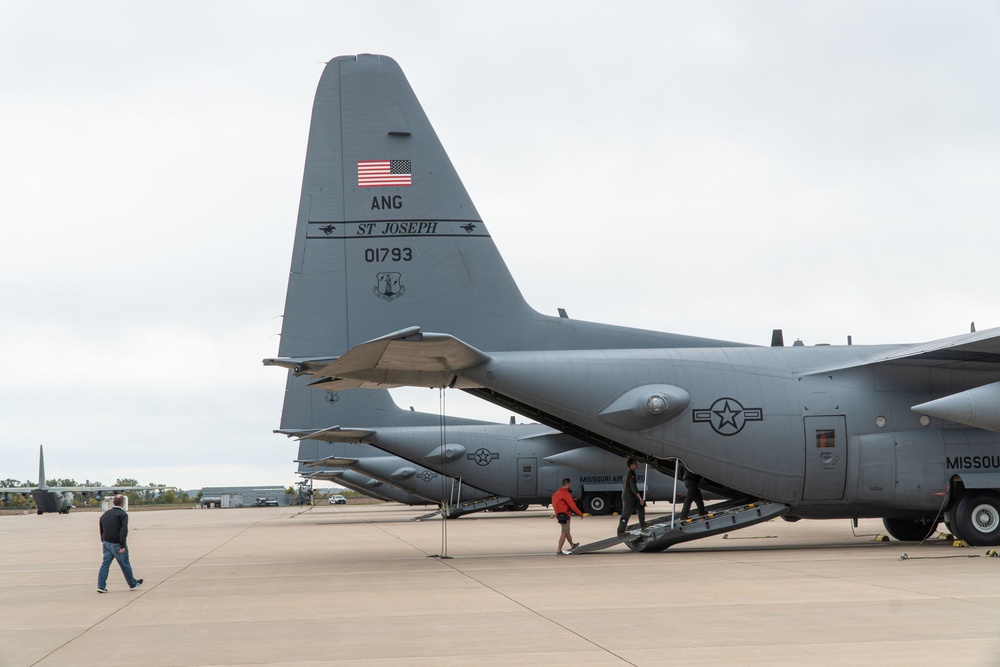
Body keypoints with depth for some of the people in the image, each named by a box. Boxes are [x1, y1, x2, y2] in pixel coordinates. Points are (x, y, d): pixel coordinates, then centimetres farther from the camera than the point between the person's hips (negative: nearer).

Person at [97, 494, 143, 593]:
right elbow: (123, 530, -22)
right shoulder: (123, 514, -12)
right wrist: (123, 545, -22)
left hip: (106, 543, 6)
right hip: (117, 544, -6)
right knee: (125, 565, 7)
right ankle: (133, 584, 21)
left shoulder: (105, 514, 11)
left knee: (105, 564, 5)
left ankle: (101, 586, -3)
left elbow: (102, 530, 18)